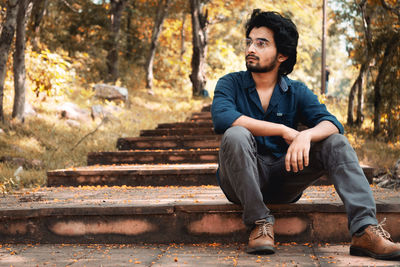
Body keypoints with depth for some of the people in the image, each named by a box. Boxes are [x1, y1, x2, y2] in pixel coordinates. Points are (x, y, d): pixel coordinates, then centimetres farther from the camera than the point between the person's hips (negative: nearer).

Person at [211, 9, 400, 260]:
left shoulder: (296, 91, 6)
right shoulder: (230, 84, -1)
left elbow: (331, 123, -10)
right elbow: (222, 118, -23)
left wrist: (305, 135, -34)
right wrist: (284, 130, -24)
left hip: (283, 181, 2)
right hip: (244, 180, -2)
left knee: (335, 142, -16)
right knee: (236, 135, -31)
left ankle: (365, 229, -29)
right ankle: (260, 222, -22)